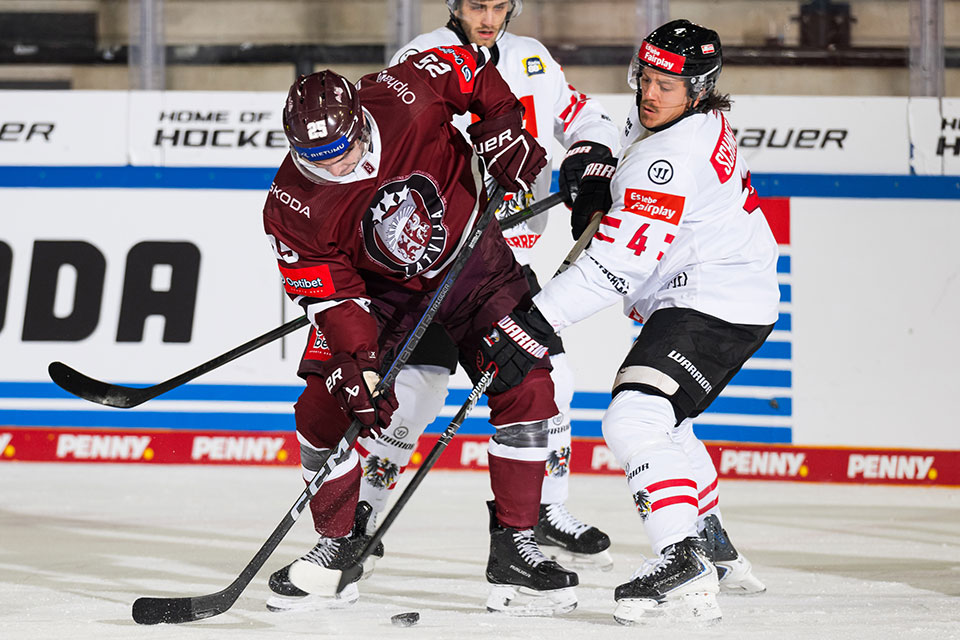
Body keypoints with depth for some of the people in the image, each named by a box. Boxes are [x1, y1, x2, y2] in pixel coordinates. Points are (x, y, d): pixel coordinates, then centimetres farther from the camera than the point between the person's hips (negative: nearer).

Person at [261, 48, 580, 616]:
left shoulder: (403, 98, -30)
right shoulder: (292, 209, -26)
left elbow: (471, 69, -10)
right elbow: (333, 299, -21)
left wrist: (504, 134, -15)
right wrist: (359, 370, -32)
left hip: (470, 255, 0)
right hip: (378, 286, 0)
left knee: (526, 385, -13)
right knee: (325, 408, -12)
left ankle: (514, 548, -6)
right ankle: (339, 547, 6)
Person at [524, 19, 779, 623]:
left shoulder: (671, 158, -23)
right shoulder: (704, 122, 8)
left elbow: (619, 263, -27)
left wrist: (538, 318, -27)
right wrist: (598, 176, 10)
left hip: (714, 306, -11)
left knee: (634, 420, -26)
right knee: (657, 417, 30)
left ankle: (684, 566, -37)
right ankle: (713, 544, 45)